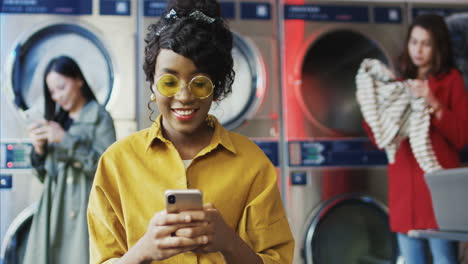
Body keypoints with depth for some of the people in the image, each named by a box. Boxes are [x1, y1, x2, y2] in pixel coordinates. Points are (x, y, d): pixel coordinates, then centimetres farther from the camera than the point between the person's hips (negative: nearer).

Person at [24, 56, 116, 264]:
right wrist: (39, 149, -3)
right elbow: (45, 175, 17)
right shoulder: (56, 120, 14)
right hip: (53, 210, 5)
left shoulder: (100, 118, -2)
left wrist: (66, 140, -13)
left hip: (83, 210, -5)